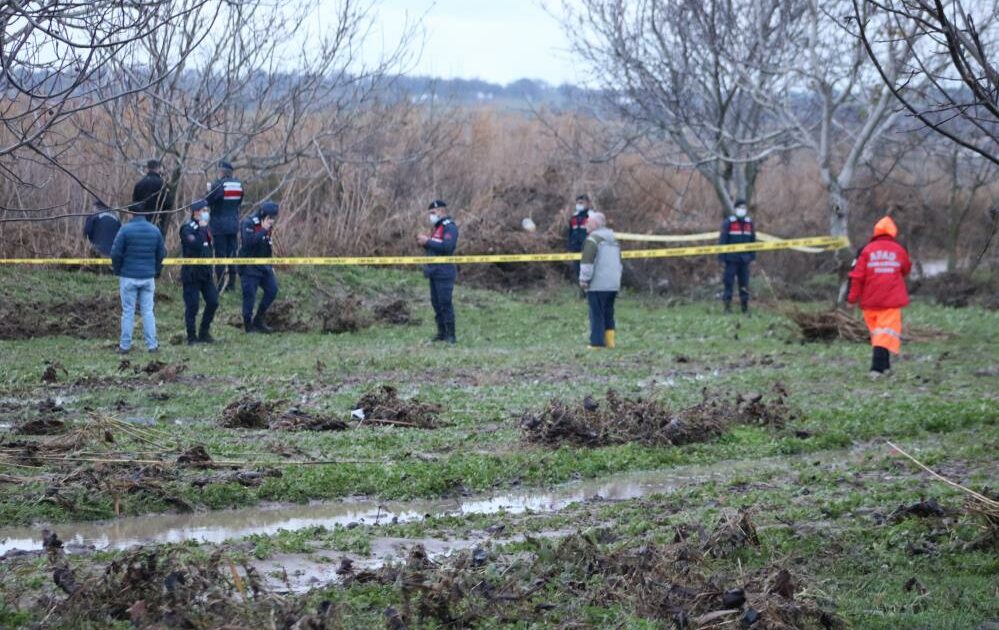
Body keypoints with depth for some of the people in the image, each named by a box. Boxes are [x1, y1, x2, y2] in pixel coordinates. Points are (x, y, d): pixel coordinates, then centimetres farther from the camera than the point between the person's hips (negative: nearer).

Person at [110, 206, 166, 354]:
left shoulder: (125, 230, -9)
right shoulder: (155, 231, 3)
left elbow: (116, 253, -9)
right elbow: (161, 254, 8)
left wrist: (117, 271, 5)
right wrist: (156, 272, 19)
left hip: (129, 276, -3)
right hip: (148, 277, 3)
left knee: (128, 312, 2)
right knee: (148, 311, 7)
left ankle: (125, 345, 4)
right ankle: (152, 345, 5)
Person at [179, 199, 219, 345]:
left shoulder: (205, 228, 12)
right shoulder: (187, 229, -13)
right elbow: (196, 245, -29)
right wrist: (202, 229, -23)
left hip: (205, 272, 7)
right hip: (192, 274, -7)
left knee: (213, 302, 4)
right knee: (192, 306, -3)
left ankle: (204, 332, 19)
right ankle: (192, 337, 5)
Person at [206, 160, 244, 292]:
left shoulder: (218, 184, -17)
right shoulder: (239, 184, 2)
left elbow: (208, 201, -13)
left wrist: (209, 190, 4)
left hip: (219, 225, -5)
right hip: (234, 224, 5)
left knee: (220, 255, -1)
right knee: (232, 254, 11)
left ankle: (221, 285, -1)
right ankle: (232, 284, 14)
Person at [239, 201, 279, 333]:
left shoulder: (268, 225, 9)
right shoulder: (249, 223, -15)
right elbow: (249, 241, -30)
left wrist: (270, 266, 21)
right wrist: (263, 230, -28)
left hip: (264, 266, 8)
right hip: (249, 267, -8)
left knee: (272, 290, 3)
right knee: (249, 295, -5)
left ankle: (259, 320, 16)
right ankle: (248, 325, 6)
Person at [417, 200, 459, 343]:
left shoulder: (450, 227, -10)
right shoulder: (436, 227, 19)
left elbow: (447, 246, -24)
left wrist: (428, 241, -20)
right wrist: (424, 242, 4)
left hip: (444, 272, -9)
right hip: (434, 271, 9)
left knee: (445, 303, -10)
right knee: (436, 303, 9)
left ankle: (451, 335, -8)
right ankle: (441, 333, 14)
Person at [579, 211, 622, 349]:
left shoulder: (593, 239, -11)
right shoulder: (613, 241, 18)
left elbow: (587, 262, -17)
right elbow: (619, 262, 25)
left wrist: (584, 279, -11)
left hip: (597, 285, -8)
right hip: (613, 284, 8)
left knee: (597, 314, -5)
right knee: (608, 313, 15)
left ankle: (597, 342, -7)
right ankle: (610, 341, 14)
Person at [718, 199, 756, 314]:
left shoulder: (749, 223, 11)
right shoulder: (728, 222, -3)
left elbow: (753, 240, 16)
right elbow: (722, 240, -5)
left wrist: (752, 256, 11)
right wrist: (722, 256, -9)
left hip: (744, 259, 4)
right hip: (731, 258, -4)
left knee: (744, 283, 6)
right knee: (728, 282, -4)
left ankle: (745, 307, 12)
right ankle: (727, 306, -1)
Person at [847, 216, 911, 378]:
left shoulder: (867, 250, 0)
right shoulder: (899, 250, 2)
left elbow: (857, 275, -3)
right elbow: (906, 270, 19)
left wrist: (852, 297, 2)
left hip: (870, 300, 2)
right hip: (892, 300, -2)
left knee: (876, 332, 16)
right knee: (887, 332, -6)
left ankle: (884, 366, 21)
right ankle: (878, 367, -22)